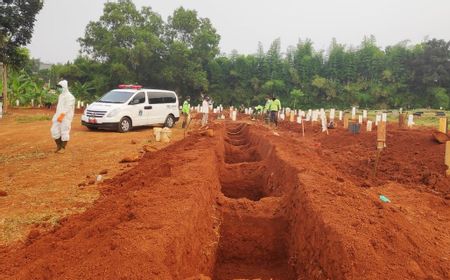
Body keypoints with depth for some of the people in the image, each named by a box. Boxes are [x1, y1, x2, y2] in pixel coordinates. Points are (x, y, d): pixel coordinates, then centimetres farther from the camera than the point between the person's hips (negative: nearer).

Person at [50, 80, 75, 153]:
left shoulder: (69, 96, -11)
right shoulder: (60, 96, 19)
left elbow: (67, 108, -20)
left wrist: (61, 116, -28)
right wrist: (56, 116, 21)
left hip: (65, 117, -9)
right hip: (58, 116, 9)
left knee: (64, 132, -4)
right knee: (54, 131, 4)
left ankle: (63, 148, 6)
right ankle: (58, 146, 17)